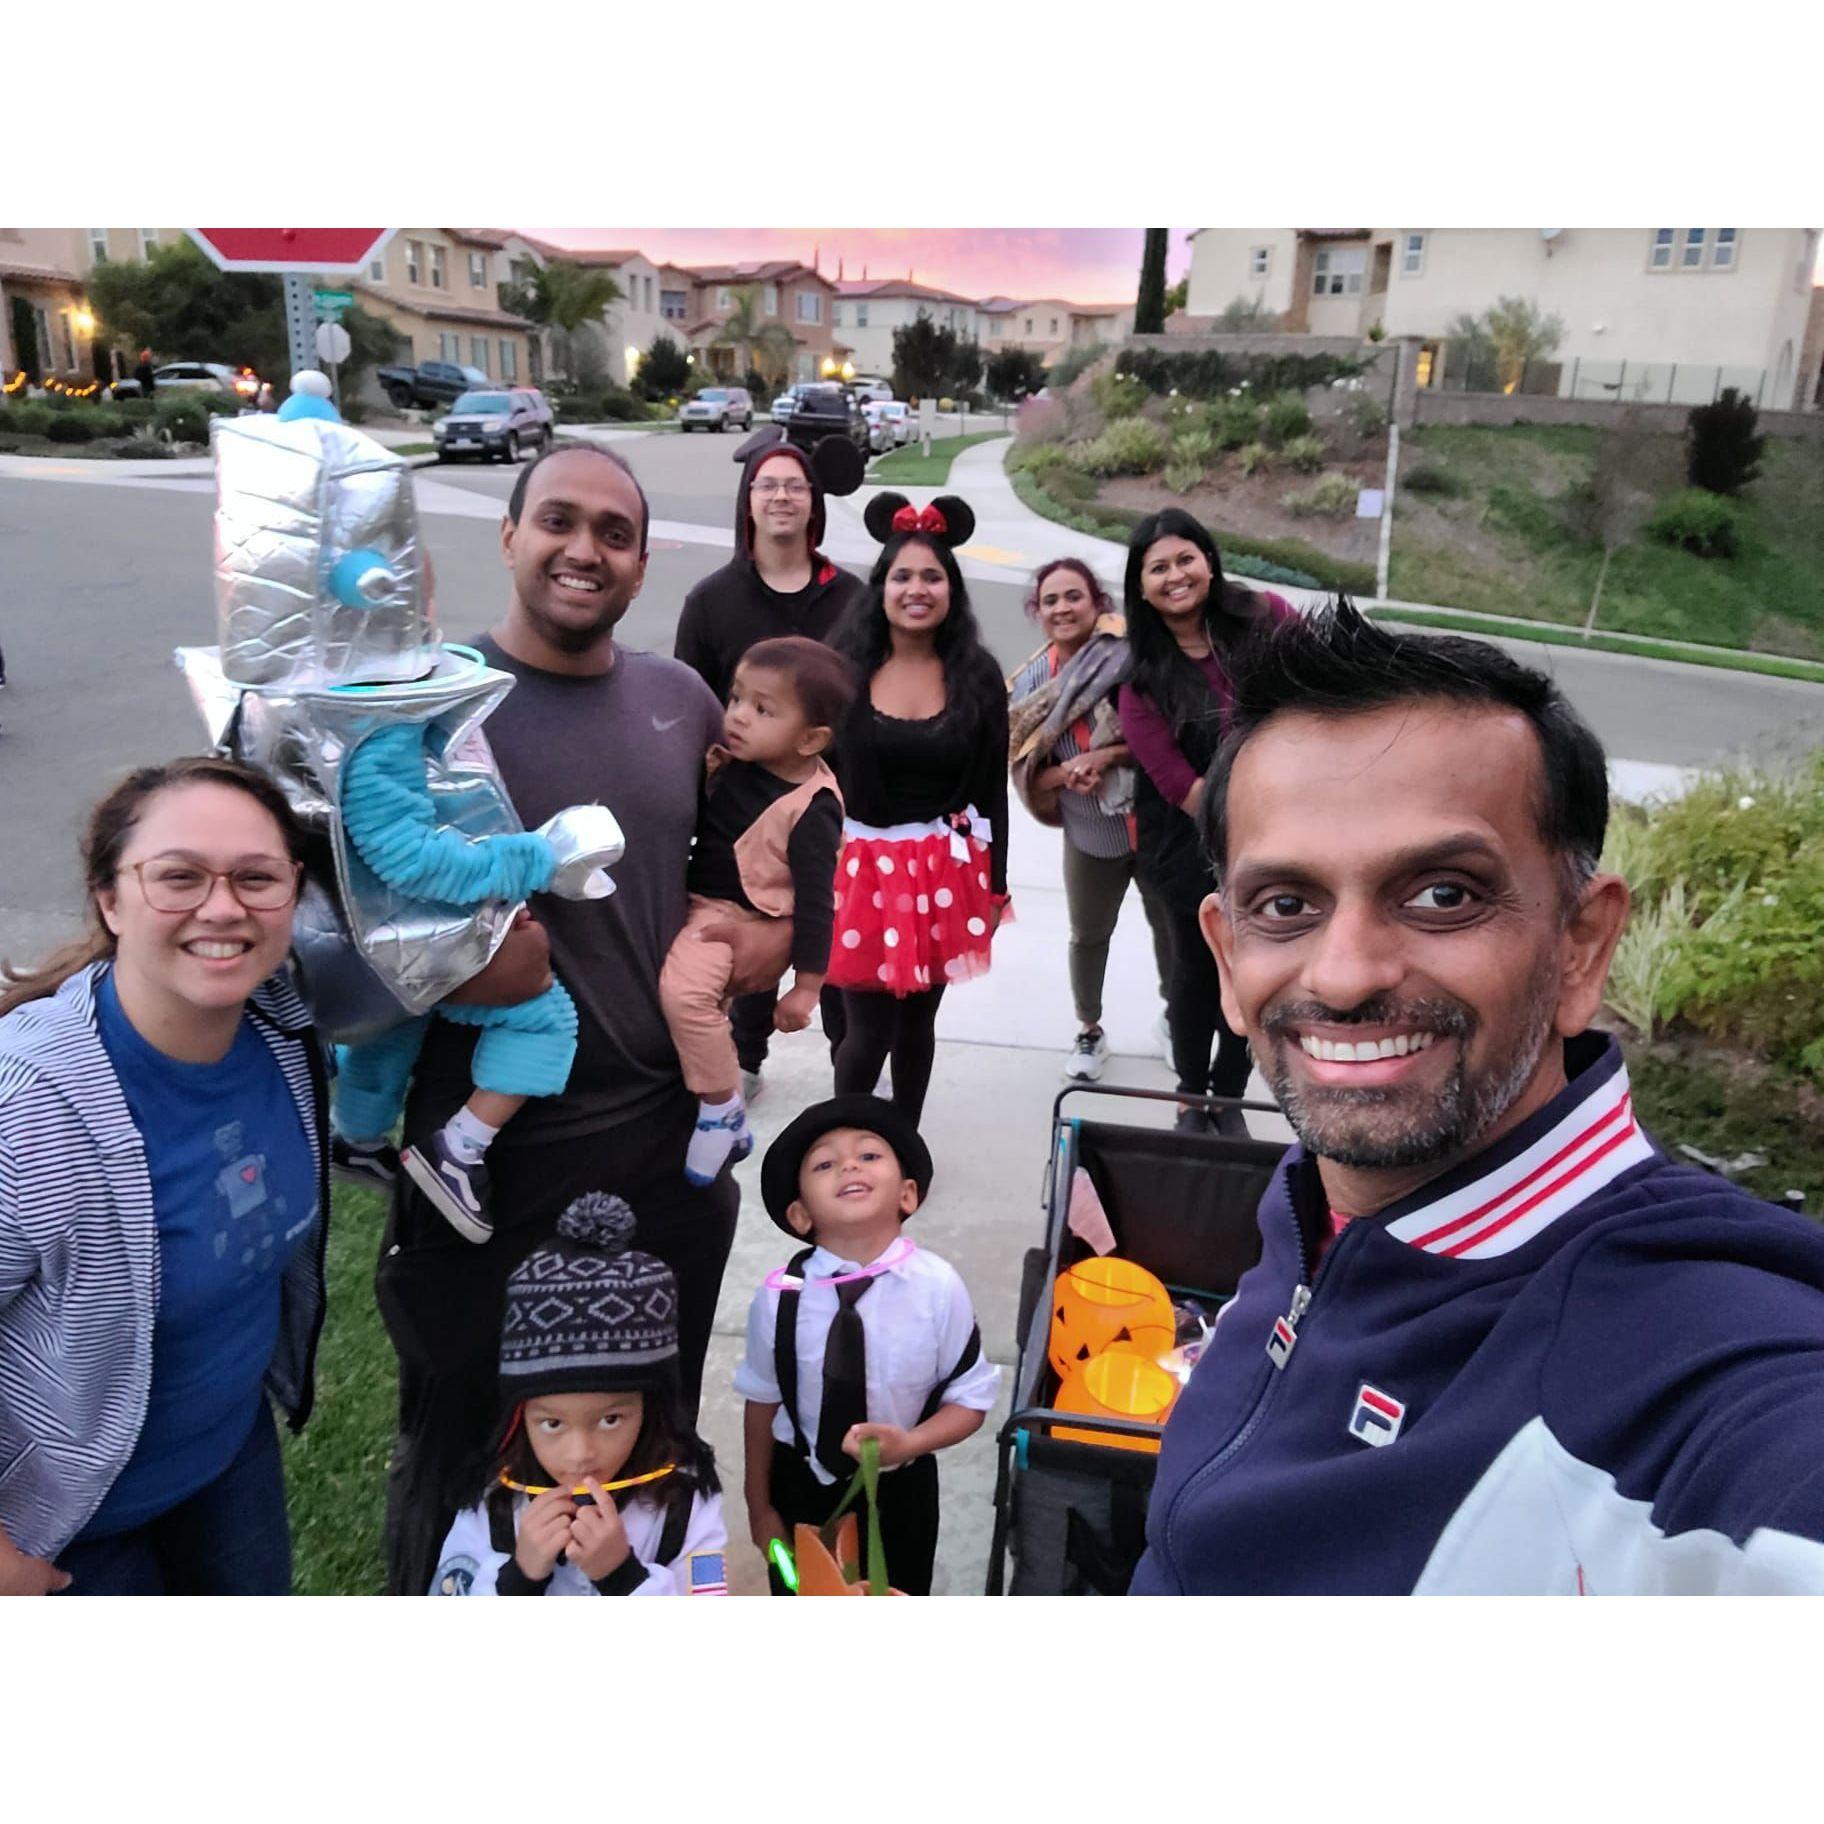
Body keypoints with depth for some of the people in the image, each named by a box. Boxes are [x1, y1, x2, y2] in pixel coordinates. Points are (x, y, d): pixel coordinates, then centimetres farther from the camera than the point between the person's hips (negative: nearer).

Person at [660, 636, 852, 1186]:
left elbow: (814, 902, -18)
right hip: (696, 899, 9)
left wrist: (806, 987, -16)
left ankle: (722, 1110, -10)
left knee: (684, 990, -30)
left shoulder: (811, 810, -21)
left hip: (735, 916, -9)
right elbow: (700, 826, 16)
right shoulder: (733, 762, -1)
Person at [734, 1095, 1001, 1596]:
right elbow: (761, 1403, -6)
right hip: (800, 1485, 0)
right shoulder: (780, 1296, -20)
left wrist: (909, 1443, -28)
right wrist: (758, 1506, 4)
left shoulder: (938, 1288, -22)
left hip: (901, 1492, 0)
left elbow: (970, 1400, -10)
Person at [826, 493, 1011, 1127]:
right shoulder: (845, 669, -6)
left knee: (918, 1023, 15)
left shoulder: (977, 675, 0)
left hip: (946, 870, 2)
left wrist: (994, 884, 5)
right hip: (864, 866, -2)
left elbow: (992, 787, 4)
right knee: (867, 1032, 1)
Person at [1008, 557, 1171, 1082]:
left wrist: (1108, 755, -27)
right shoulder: (1029, 684, -4)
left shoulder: (1130, 653, -17)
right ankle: (1089, 1031, 42)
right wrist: (1065, 774, -22)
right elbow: (1026, 773, -1)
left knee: (1169, 924, 19)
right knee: (1088, 937, 18)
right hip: (1090, 837, 2)